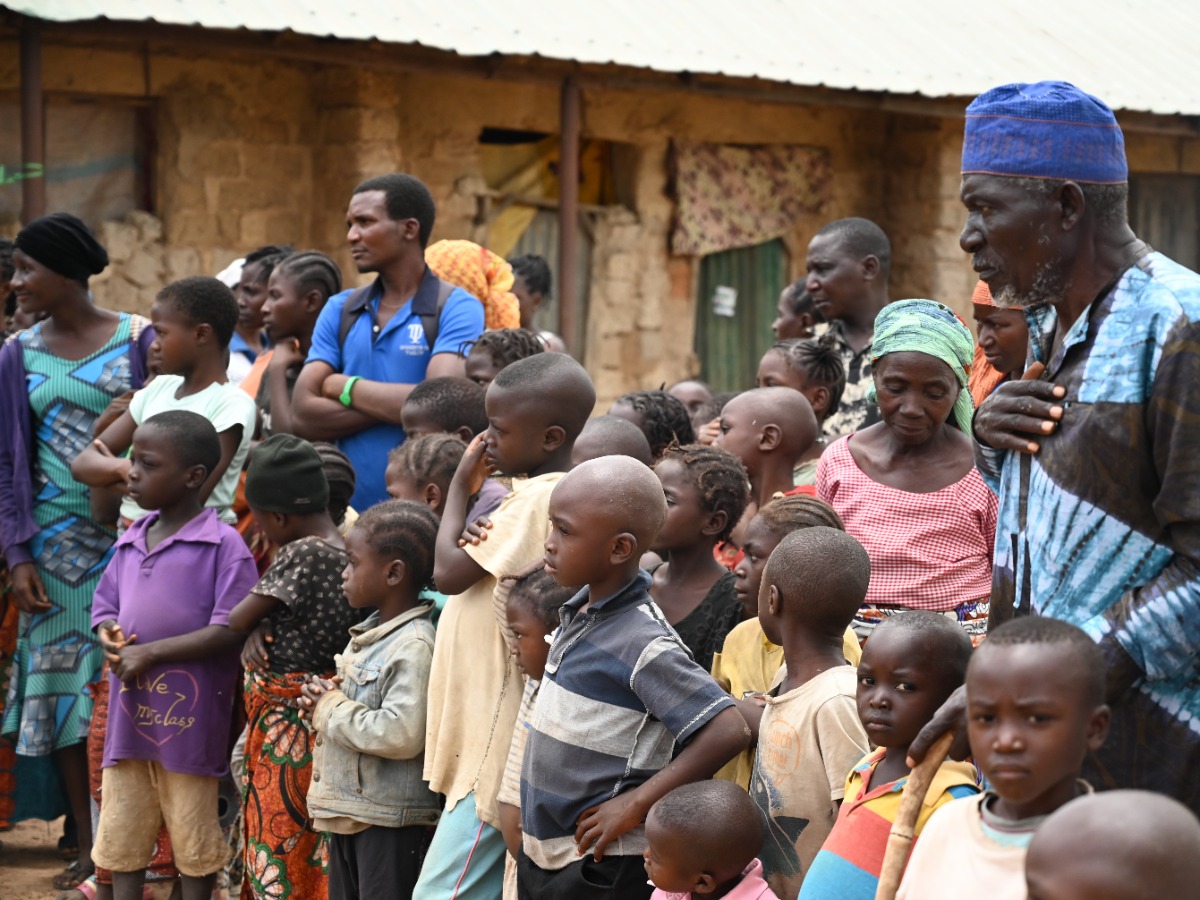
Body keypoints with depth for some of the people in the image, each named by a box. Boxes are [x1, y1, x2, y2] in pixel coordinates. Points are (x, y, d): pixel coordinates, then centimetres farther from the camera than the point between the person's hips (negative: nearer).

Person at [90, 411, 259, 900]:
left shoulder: (222, 544, -12)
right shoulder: (130, 542, 9)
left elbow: (230, 629, -17)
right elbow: (105, 605, 19)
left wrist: (150, 653, -18)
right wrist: (110, 637, -5)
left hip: (191, 717, -6)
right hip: (129, 713, 6)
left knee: (194, 837, 7)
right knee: (121, 832, 11)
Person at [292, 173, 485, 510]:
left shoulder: (457, 309, -4)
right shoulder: (339, 310, 10)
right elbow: (303, 414, 0)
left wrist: (346, 388, -5)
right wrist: (394, 405, -12)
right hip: (349, 509, 4)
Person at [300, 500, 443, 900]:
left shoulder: (414, 645, -20)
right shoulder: (369, 631, 10)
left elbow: (402, 734, -30)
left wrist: (332, 709, -17)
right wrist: (323, 699, 1)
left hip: (388, 819, -10)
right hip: (348, 807, 10)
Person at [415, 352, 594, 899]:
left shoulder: (540, 499, -17)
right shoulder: (537, 494, 14)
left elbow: (450, 570, -17)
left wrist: (461, 485, -6)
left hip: (497, 737, -10)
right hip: (487, 731, 10)